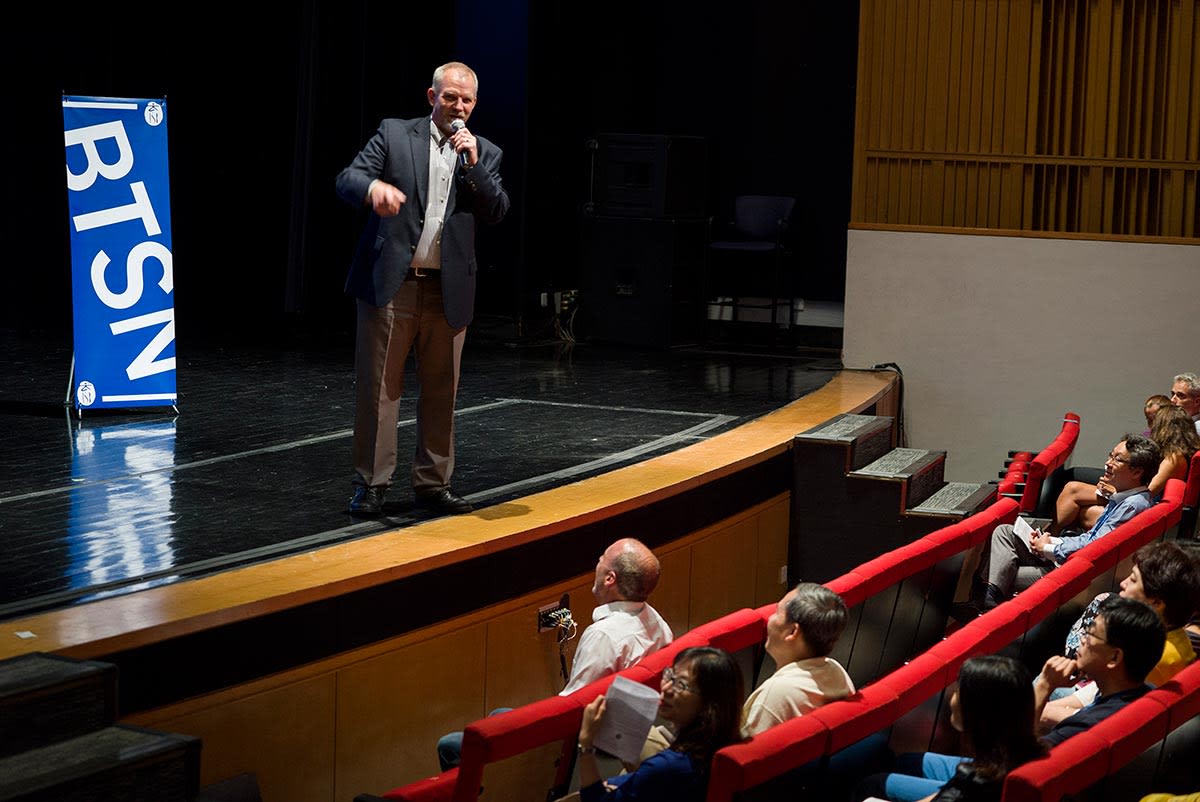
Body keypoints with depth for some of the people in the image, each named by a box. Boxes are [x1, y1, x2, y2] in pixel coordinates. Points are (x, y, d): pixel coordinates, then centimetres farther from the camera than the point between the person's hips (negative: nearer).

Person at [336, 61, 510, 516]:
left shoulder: (485, 154, 11)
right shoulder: (394, 134, 4)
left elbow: (497, 213, 1)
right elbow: (347, 179, -6)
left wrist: (473, 165, -11)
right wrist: (374, 187, -29)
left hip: (448, 291, 3)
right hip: (390, 283, -2)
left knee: (441, 391, 7)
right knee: (378, 388, 0)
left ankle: (433, 484, 18)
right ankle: (370, 485, 7)